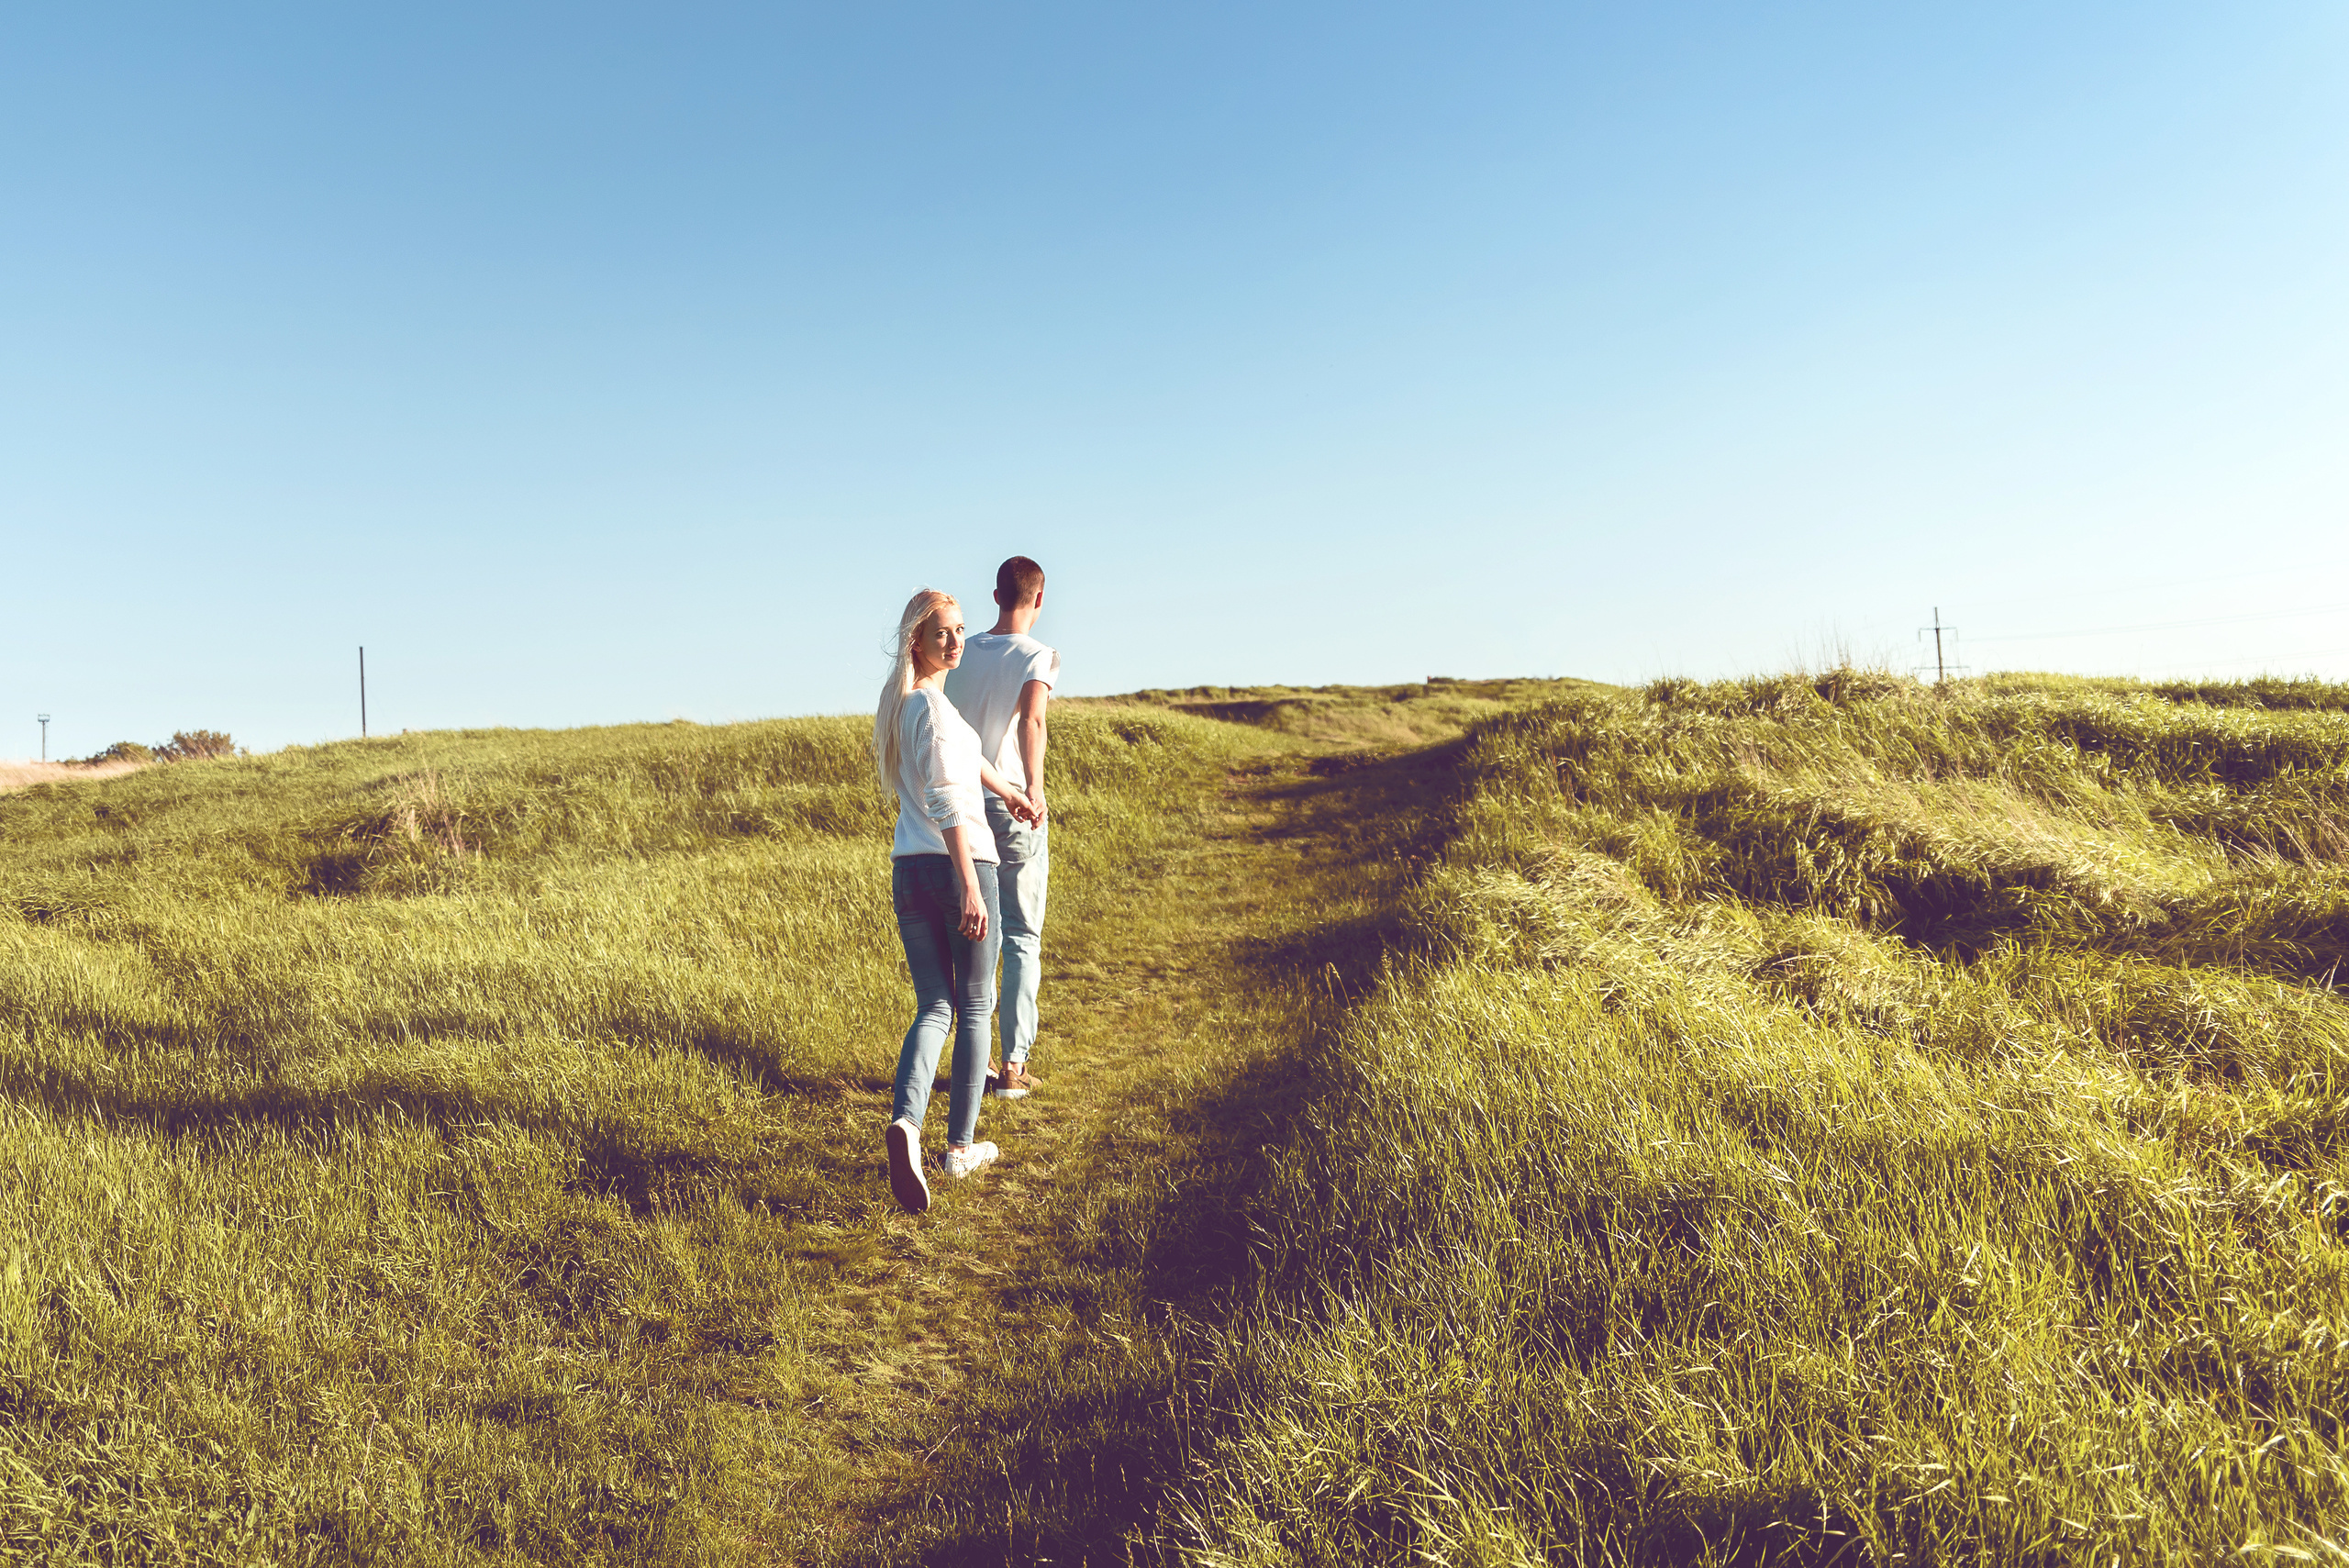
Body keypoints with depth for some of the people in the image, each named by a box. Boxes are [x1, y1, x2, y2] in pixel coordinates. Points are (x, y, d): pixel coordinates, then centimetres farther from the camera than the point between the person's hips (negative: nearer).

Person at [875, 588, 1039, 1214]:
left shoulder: (896, 702, 13)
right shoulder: (933, 705, -15)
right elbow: (945, 802, -24)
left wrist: (1007, 790, 45)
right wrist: (971, 888, -27)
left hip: (908, 872, 7)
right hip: (960, 865, -7)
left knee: (933, 1008, 8)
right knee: (974, 1008, 9)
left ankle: (905, 1122, -17)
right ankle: (961, 1145, 16)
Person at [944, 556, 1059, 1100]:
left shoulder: (962, 654, 8)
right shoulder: (1038, 657, -8)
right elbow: (1030, 719, -28)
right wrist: (1034, 785, -41)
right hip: (1014, 806, -4)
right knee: (1022, 937, 4)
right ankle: (1013, 1065, 1)